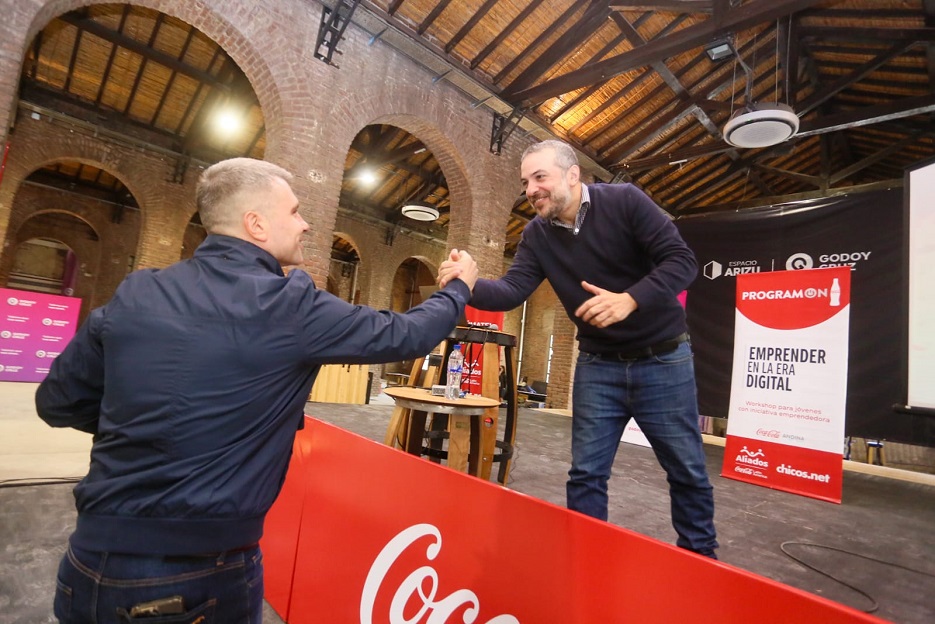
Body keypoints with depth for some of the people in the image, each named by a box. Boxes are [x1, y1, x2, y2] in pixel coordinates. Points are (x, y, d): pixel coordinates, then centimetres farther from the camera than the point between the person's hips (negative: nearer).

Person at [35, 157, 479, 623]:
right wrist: (460, 287, 10)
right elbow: (404, 335, -6)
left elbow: (56, 404, 9)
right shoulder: (290, 305, -17)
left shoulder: (133, 294, -3)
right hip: (207, 572, -4)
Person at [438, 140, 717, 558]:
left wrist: (629, 299, -32)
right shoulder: (536, 235, -2)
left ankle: (700, 557, 36)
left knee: (687, 470, 12)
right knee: (586, 473, 7)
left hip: (662, 359, -2)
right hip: (597, 365, 3)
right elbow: (512, 290, -12)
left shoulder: (625, 201, -13)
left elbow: (681, 259, -16)